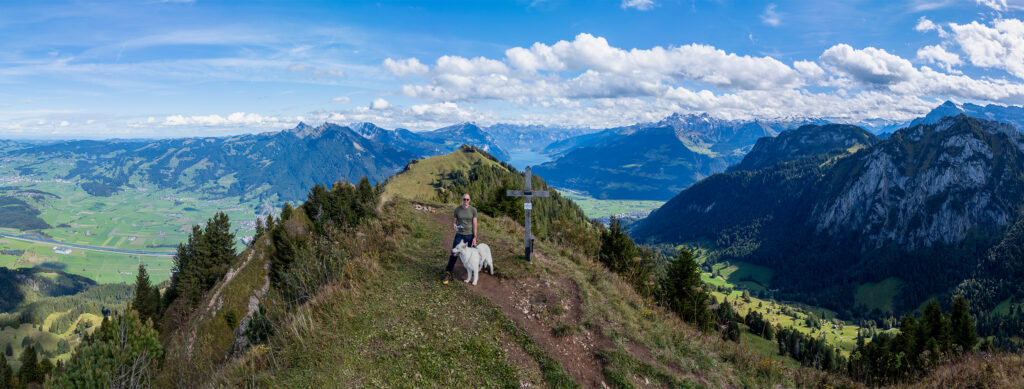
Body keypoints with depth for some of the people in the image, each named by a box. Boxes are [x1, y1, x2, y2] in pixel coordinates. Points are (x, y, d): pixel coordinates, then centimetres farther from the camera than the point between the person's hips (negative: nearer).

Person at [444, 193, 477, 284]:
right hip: (459, 235, 0)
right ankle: (448, 274, -2)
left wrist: (474, 238, -11)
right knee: (454, 254, -6)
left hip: (470, 235, 0)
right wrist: (455, 227, -22)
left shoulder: (473, 210, -7)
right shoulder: (457, 209, -3)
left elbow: (474, 224, -8)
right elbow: (453, 222, 3)